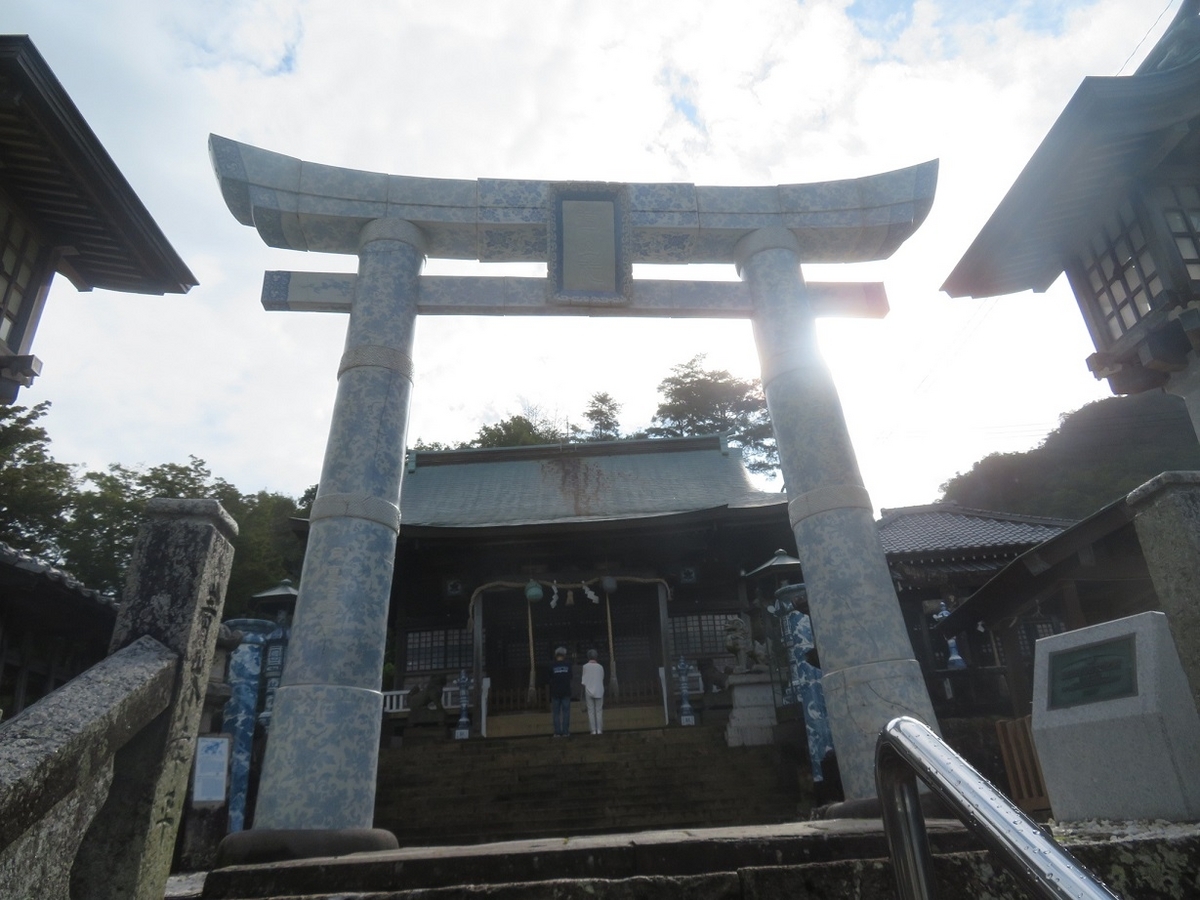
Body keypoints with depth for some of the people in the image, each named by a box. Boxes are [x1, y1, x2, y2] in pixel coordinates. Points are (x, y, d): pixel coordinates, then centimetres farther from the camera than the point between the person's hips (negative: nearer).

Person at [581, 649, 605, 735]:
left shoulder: (585, 667, -3)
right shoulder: (600, 667, 1)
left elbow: (584, 681, -2)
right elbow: (602, 679, 5)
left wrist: (583, 693, 6)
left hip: (589, 691, -1)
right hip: (599, 691, 1)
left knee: (591, 711, 3)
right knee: (599, 711, 5)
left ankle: (593, 730, 0)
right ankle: (599, 729, 0)